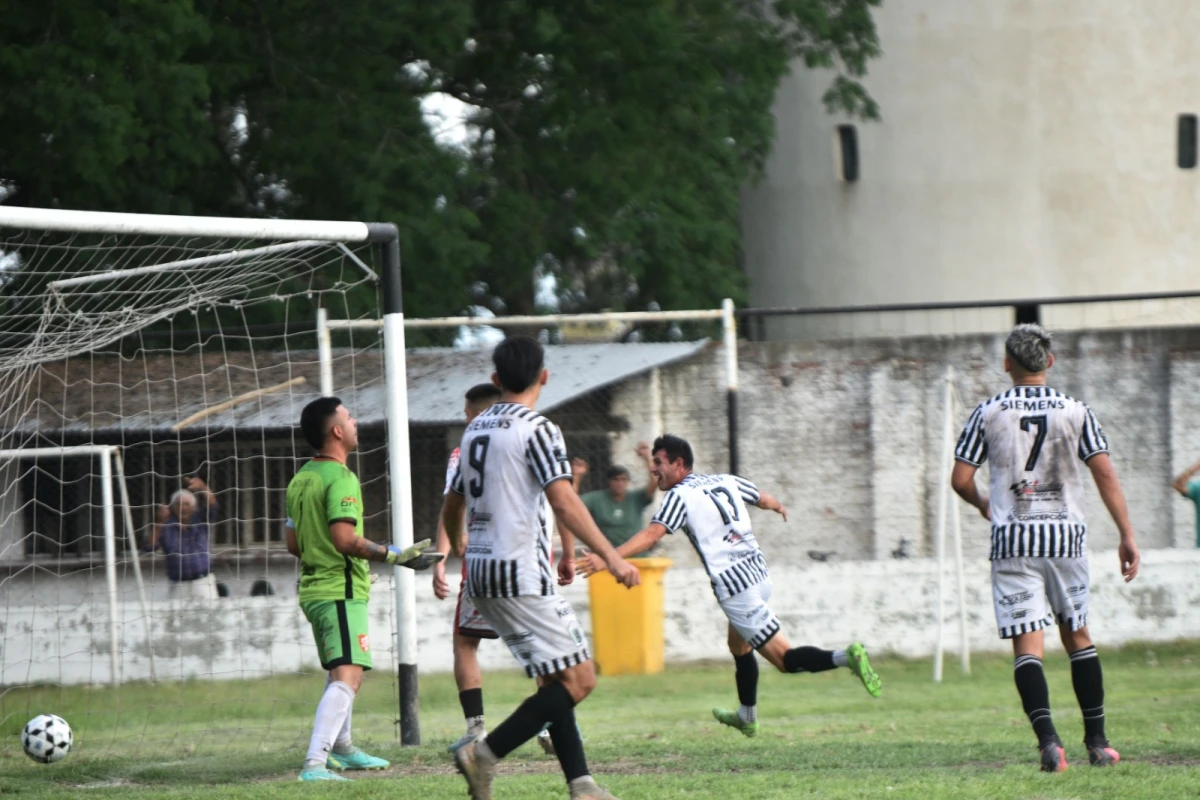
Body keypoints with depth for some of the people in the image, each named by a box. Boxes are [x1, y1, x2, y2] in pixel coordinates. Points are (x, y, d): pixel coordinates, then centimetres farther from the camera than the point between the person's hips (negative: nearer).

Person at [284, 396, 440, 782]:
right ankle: (315, 762, -30)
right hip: (341, 591, -10)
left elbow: (294, 543, 18)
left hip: (313, 588, 10)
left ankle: (341, 749, 43)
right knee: (347, 677, -17)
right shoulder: (341, 479, -16)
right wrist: (395, 556, -20)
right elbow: (344, 538, -25)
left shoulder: (301, 479, 12)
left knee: (339, 671, 27)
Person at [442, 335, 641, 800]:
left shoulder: (476, 429, 15)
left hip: (482, 572, 9)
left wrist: (459, 543, 46)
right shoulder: (536, 429, -9)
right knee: (578, 679, -8)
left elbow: (452, 508, 26)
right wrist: (611, 557, -19)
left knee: (556, 679, 11)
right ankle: (486, 753, -15)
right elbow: (564, 502, -19)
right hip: (521, 574, -9)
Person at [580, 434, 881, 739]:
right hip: (759, 574, 8)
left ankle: (845, 657, -26)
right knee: (739, 647, 28)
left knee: (785, 660, -6)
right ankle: (747, 717, 39)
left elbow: (651, 535, -21)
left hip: (734, 588, -8)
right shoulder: (726, 481, 12)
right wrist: (779, 507, 53)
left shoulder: (679, 496, -9)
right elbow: (763, 499, 29)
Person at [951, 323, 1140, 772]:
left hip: (1013, 538, -1)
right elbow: (1105, 474, -5)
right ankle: (1097, 743, 16)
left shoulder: (988, 414, 1)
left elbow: (960, 479, 1)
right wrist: (1127, 536, -2)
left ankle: (1048, 740, -20)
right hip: (1066, 535, 1)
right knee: (1078, 637, 15)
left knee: (1027, 644, -3)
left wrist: (983, 504, 23)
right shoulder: (1075, 412, 2)